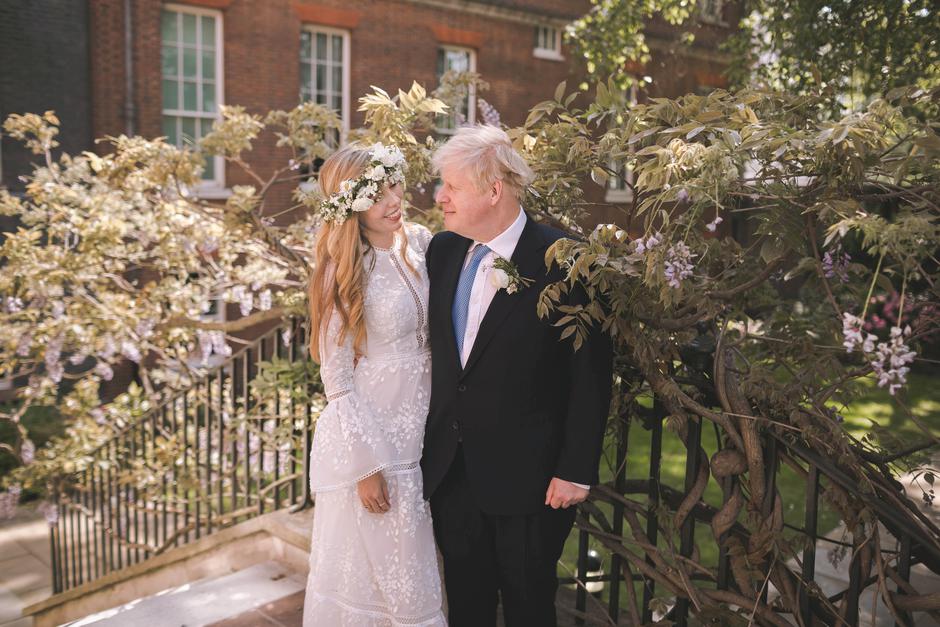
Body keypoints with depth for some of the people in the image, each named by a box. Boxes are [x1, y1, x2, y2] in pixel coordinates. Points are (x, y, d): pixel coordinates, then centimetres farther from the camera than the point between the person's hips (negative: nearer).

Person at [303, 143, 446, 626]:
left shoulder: (419, 244, 1)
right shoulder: (345, 270, -15)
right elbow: (337, 378, -14)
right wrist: (366, 464, -14)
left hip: (419, 433, 6)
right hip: (368, 438, -5)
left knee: (414, 566, 20)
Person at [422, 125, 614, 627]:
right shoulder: (442, 251, 2)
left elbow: (591, 375, -14)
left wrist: (576, 471, -13)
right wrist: (428, 442, 10)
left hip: (528, 475, -5)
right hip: (450, 470, 5)